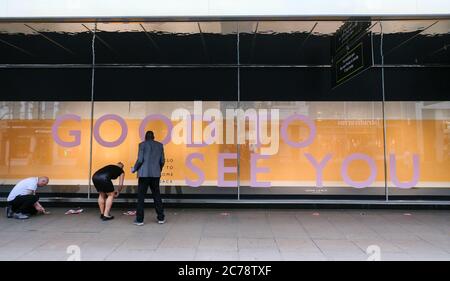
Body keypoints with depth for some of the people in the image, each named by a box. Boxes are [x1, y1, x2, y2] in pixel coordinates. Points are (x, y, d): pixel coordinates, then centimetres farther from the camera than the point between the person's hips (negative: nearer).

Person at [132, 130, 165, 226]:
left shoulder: (142, 144, -2)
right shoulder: (160, 145, 8)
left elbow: (140, 160, -10)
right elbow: (162, 161, 7)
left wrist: (134, 169, 7)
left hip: (144, 174, -3)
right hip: (155, 174, 4)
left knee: (141, 196, 5)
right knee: (157, 195, 12)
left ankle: (139, 219, 7)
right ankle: (161, 218, 15)